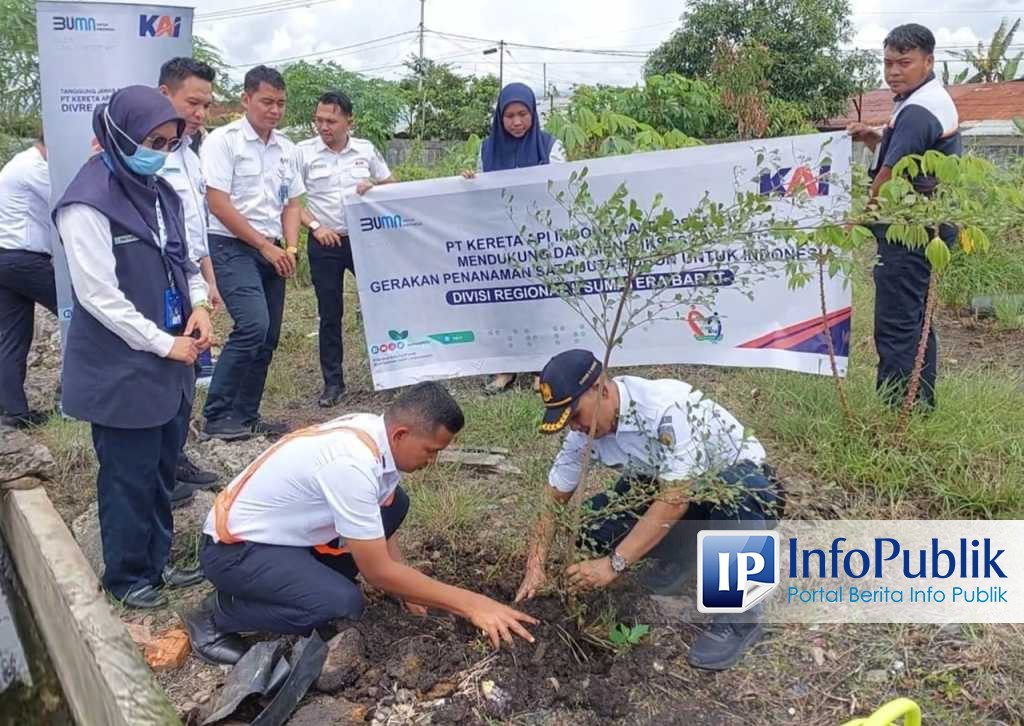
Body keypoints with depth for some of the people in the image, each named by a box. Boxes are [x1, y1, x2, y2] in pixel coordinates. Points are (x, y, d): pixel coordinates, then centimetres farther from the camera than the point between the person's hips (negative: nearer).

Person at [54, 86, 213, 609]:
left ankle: (156, 561, 33)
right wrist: (165, 344, -16)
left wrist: (198, 305, -1)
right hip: (122, 370, -7)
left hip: (169, 363, 7)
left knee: (162, 471, 17)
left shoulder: (159, 193, 9)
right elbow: (100, 296, -19)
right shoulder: (87, 204, -16)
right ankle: (127, 576, 25)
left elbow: (180, 260, 18)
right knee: (129, 477, 6)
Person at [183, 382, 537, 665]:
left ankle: (311, 583, 9)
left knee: (394, 504, -2)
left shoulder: (373, 432, -8)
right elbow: (378, 571, -26)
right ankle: (215, 617, -5)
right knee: (343, 604, -27)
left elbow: (381, 524, 9)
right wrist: (469, 603, -22)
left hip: (286, 530, 8)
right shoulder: (351, 463, -33)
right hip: (235, 548, -8)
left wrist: (408, 589, 2)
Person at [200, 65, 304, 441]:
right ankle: (216, 417, -9)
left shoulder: (288, 150, 11)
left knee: (268, 337, 6)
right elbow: (218, 204, -12)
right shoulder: (223, 140, -8)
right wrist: (265, 246, -12)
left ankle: (246, 416, 18)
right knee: (253, 325, -21)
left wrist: (290, 248, -2)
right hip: (231, 246, -7)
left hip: (272, 250, 7)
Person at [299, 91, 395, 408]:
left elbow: (391, 186, 14)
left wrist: (373, 188, -7)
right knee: (330, 315, 5)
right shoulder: (304, 152, -3)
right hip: (325, 243, -1)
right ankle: (333, 382, 16)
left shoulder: (366, 150, 3)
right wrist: (315, 226, -12)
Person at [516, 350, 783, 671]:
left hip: (743, 479, -6)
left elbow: (676, 499, -37)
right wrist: (535, 567, -14)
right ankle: (679, 555, 10)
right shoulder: (584, 431, -13)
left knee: (729, 495, -42)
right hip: (670, 485, 6)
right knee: (593, 527, -15)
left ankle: (739, 617, -19)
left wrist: (614, 564, -38)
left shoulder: (667, 407, -35)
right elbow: (554, 499, -3)